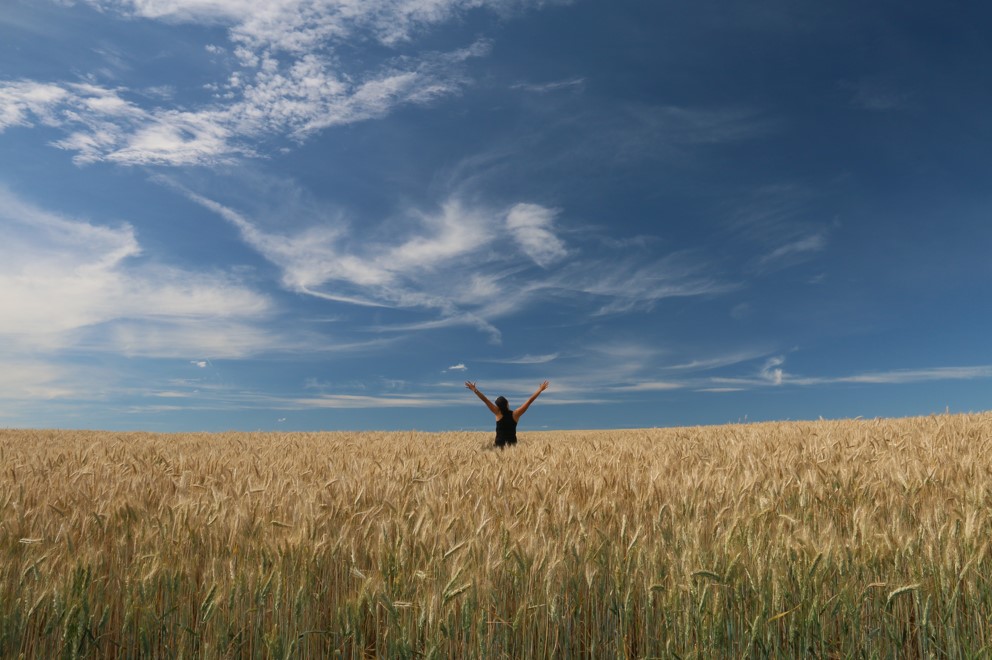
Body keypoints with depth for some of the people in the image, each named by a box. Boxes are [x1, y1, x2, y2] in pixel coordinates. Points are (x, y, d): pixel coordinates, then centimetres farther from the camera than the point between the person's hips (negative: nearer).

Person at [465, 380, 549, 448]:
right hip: (512, 443, 1)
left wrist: (474, 390, 0)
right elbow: (529, 401, 0)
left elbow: (485, 400, -3)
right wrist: (540, 389, 3)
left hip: (499, 443, -1)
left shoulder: (498, 413, -4)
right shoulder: (515, 414, -3)